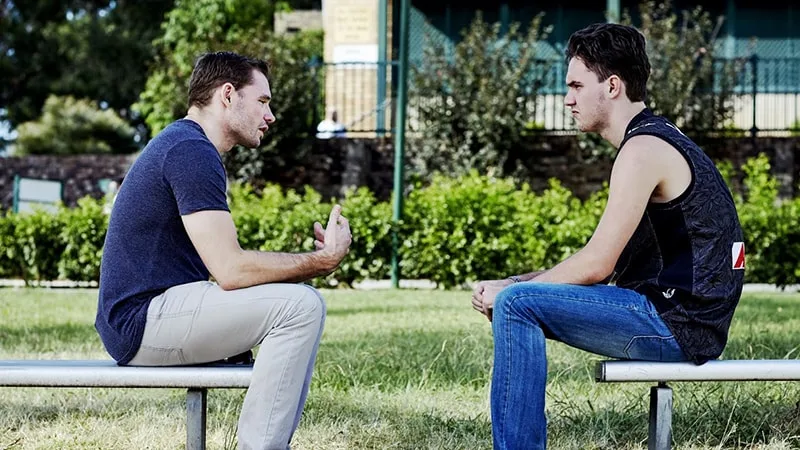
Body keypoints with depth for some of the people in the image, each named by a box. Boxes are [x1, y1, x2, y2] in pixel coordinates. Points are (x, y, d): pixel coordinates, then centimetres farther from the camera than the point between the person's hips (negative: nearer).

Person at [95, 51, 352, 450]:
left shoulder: (178, 144, 18)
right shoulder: (192, 151, -15)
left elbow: (223, 264, 17)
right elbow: (231, 269, -22)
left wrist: (312, 259, 7)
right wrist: (323, 261, -11)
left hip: (136, 320, 11)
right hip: (144, 321, -11)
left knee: (297, 304, 21)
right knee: (300, 306, -18)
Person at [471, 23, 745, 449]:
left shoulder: (643, 150, -14)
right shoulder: (658, 140, 18)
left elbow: (596, 265, -18)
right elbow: (605, 265, 17)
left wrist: (508, 290, -5)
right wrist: (506, 286, 7)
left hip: (676, 325, -10)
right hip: (677, 318, 10)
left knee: (517, 305, -18)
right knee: (511, 296, 14)